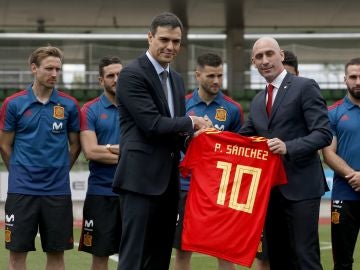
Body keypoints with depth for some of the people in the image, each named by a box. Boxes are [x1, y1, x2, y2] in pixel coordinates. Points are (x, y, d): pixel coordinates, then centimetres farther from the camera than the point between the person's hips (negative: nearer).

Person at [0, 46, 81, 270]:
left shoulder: (69, 105, 2)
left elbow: (75, 145, 11)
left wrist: (59, 171, 12)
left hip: (58, 190, 1)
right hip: (22, 190, -1)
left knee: (56, 252, 6)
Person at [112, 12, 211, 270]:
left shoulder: (176, 79, 17)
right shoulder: (132, 74, -10)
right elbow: (152, 124, -17)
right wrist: (191, 122, -5)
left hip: (168, 178, 9)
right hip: (141, 177, -9)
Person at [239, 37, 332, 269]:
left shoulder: (305, 87, -5)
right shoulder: (257, 101, 17)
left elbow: (324, 134, -13)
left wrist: (289, 147, -26)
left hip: (300, 186, -7)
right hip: (270, 189, 7)